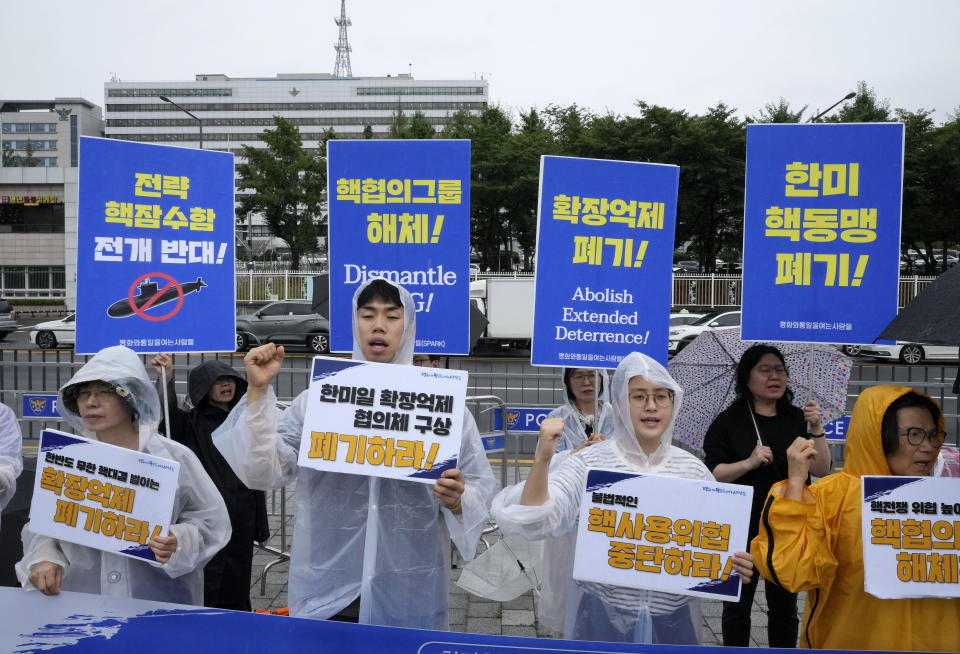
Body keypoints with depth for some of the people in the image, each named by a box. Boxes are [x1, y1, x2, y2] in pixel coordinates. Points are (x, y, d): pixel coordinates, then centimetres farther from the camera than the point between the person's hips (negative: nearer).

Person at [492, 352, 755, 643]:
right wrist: (542, 459, -31)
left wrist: (737, 564, -15)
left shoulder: (692, 469, 0)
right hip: (603, 613, -2)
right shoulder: (589, 463, -9)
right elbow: (535, 522, -17)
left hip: (672, 616, 3)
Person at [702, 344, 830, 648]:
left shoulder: (798, 419, 3)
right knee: (737, 606, 10)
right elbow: (712, 474, -10)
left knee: (784, 607, 14)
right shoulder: (729, 421, -4)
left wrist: (816, 429, -16)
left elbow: (822, 470, -4)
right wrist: (749, 463, -24)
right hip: (742, 529, -2)